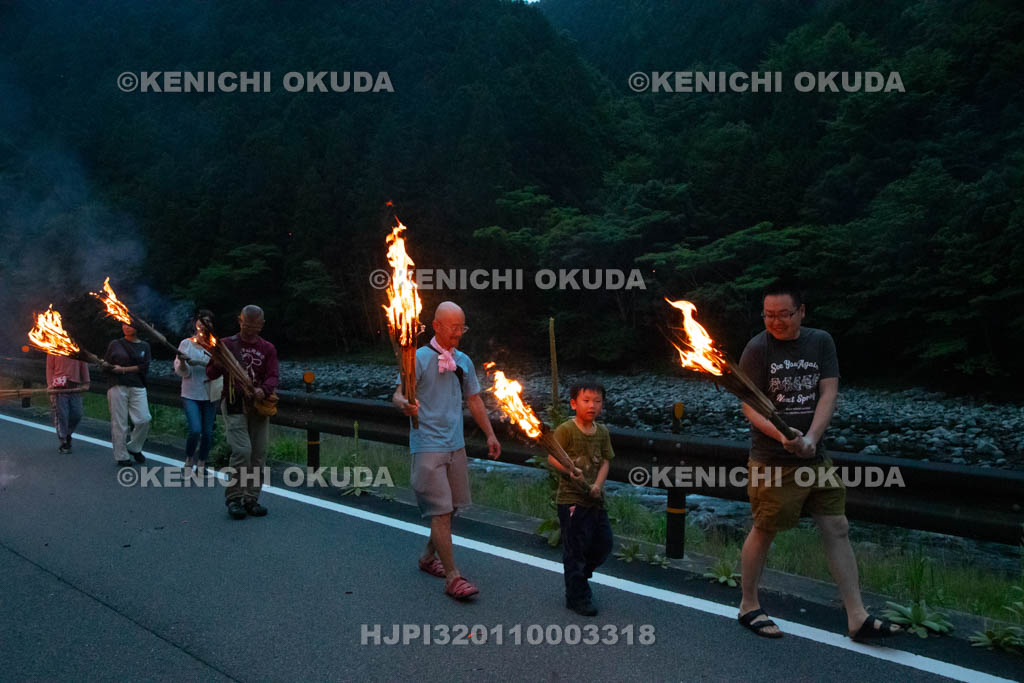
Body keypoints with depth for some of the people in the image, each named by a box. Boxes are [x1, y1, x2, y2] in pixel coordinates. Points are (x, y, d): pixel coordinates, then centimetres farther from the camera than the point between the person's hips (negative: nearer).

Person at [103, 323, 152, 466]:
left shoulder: (144, 346, 11)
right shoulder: (115, 344, 9)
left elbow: (144, 367, -1)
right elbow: (105, 366, 6)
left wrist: (124, 369, -9)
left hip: (137, 387, 1)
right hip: (117, 387, -1)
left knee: (144, 419, -9)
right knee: (119, 422, -1)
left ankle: (134, 447, 15)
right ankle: (122, 457, 8)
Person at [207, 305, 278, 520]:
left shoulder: (268, 349, 10)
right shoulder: (227, 344, 6)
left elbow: (272, 377, 0)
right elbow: (211, 374, 4)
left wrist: (264, 390, -22)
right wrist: (219, 361, -18)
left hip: (259, 406, 3)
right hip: (234, 404, -3)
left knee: (259, 454, 4)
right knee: (242, 450, -16)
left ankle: (251, 498, 15)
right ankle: (234, 498, -3)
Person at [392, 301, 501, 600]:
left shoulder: (463, 361, 12)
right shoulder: (420, 358, -8)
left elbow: (474, 400, 20)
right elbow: (398, 395, -14)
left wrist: (490, 434, 17)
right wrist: (405, 405, -38)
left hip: (456, 444, 7)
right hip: (428, 445, -7)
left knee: (450, 508, 14)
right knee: (441, 510, -8)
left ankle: (429, 557, 34)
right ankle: (453, 578, -2)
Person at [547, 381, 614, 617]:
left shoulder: (602, 432, 7)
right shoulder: (566, 429, -11)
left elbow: (605, 461, 6)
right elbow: (552, 457, -12)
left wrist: (598, 484, -10)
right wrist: (570, 470, -28)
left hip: (595, 499, 6)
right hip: (571, 499, -6)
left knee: (603, 543, 13)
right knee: (575, 548, 1)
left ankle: (576, 578, 36)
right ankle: (578, 597, 16)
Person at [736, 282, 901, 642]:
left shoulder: (821, 342, 6)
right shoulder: (757, 348, -7)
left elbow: (828, 393, -1)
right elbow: (749, 406, -11)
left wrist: (811, 437, -15)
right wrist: (781, 435, -28)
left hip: (815, 456, 5)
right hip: (772, 460, -5)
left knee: (837, 528, 5)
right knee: (764, 530, 3)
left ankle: (857, 617, 13)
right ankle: (749, 606, 20)